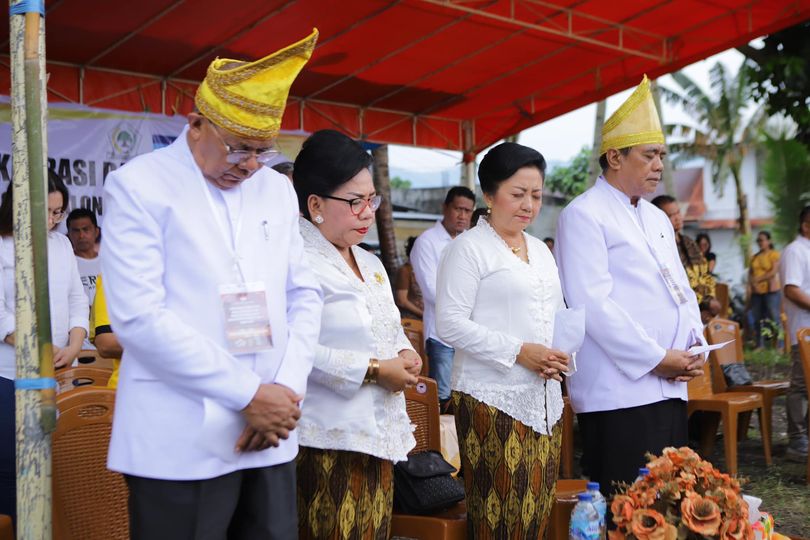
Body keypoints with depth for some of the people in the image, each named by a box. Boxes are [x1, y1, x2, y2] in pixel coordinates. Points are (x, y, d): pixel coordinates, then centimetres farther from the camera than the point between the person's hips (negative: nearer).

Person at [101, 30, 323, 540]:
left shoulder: (278, 190, 12)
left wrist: (288, 389, -3)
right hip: (180, 445, -5)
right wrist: (249, 394, -14)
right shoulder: (138, 185, -5)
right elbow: (139, 316, -14)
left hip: (270, 437, 5)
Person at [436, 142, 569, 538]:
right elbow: (450, 324, -13)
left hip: (544, 400, 7)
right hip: (493, 400, -7)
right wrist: (518, 352, -17)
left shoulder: (540, 250, 17)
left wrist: (562, 355, 3)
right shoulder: (468, 248, -6)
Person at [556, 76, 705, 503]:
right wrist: (656, 359, -14)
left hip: (670, 386, 8)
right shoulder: (584, 215, -6)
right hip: (618, 392, -8)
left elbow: (681, 289, 24)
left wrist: (695, 343, 5)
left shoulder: (657, 219, 21)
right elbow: (592, 303, -16)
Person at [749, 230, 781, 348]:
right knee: (758, 319, 7)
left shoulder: (774, 254, -2)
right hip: (756, 292, 6)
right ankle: (760, 345, 14)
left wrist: (758, 279, -11)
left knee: (774, 318, -7)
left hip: (771, 290, -6)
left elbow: (774, 272, -11)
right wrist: (752, 283, -7)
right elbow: (750, 273, 12)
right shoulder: (754, 257, 16)